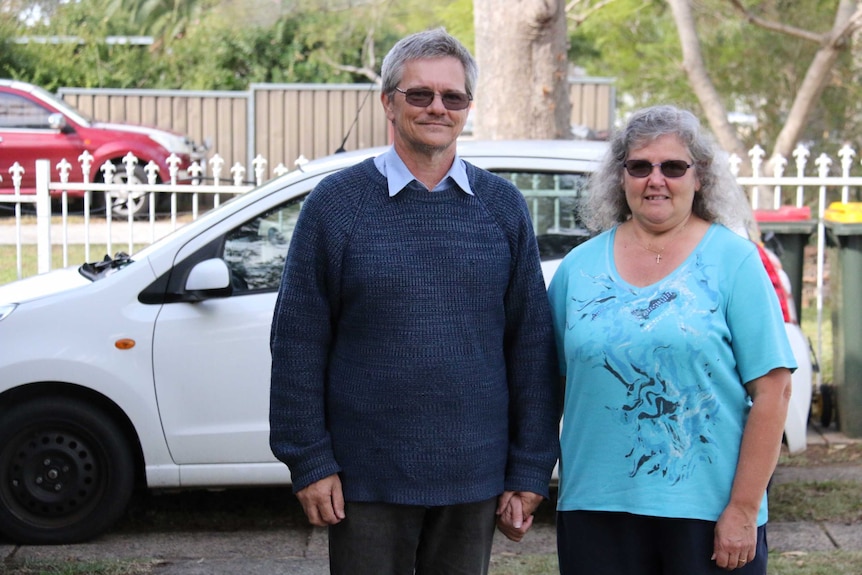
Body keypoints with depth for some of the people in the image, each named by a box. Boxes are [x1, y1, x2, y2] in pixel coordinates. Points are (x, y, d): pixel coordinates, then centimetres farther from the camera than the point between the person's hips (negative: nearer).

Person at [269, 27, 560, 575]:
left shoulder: (503, 206, 5)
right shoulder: (336, 202, -1)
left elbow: (532, 344, 5)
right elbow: (298, 341, -2)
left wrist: (530, 471, 2)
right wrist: (309, 461, -6)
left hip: (474, 480, 2)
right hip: (367, 478, -2)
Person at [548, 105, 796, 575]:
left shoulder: (733, 259, -1)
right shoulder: (579, 266, 8)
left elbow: (772, 390, -6)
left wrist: (744, 509, -11)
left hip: (709, 513, -2)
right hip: (595, 509, 3)